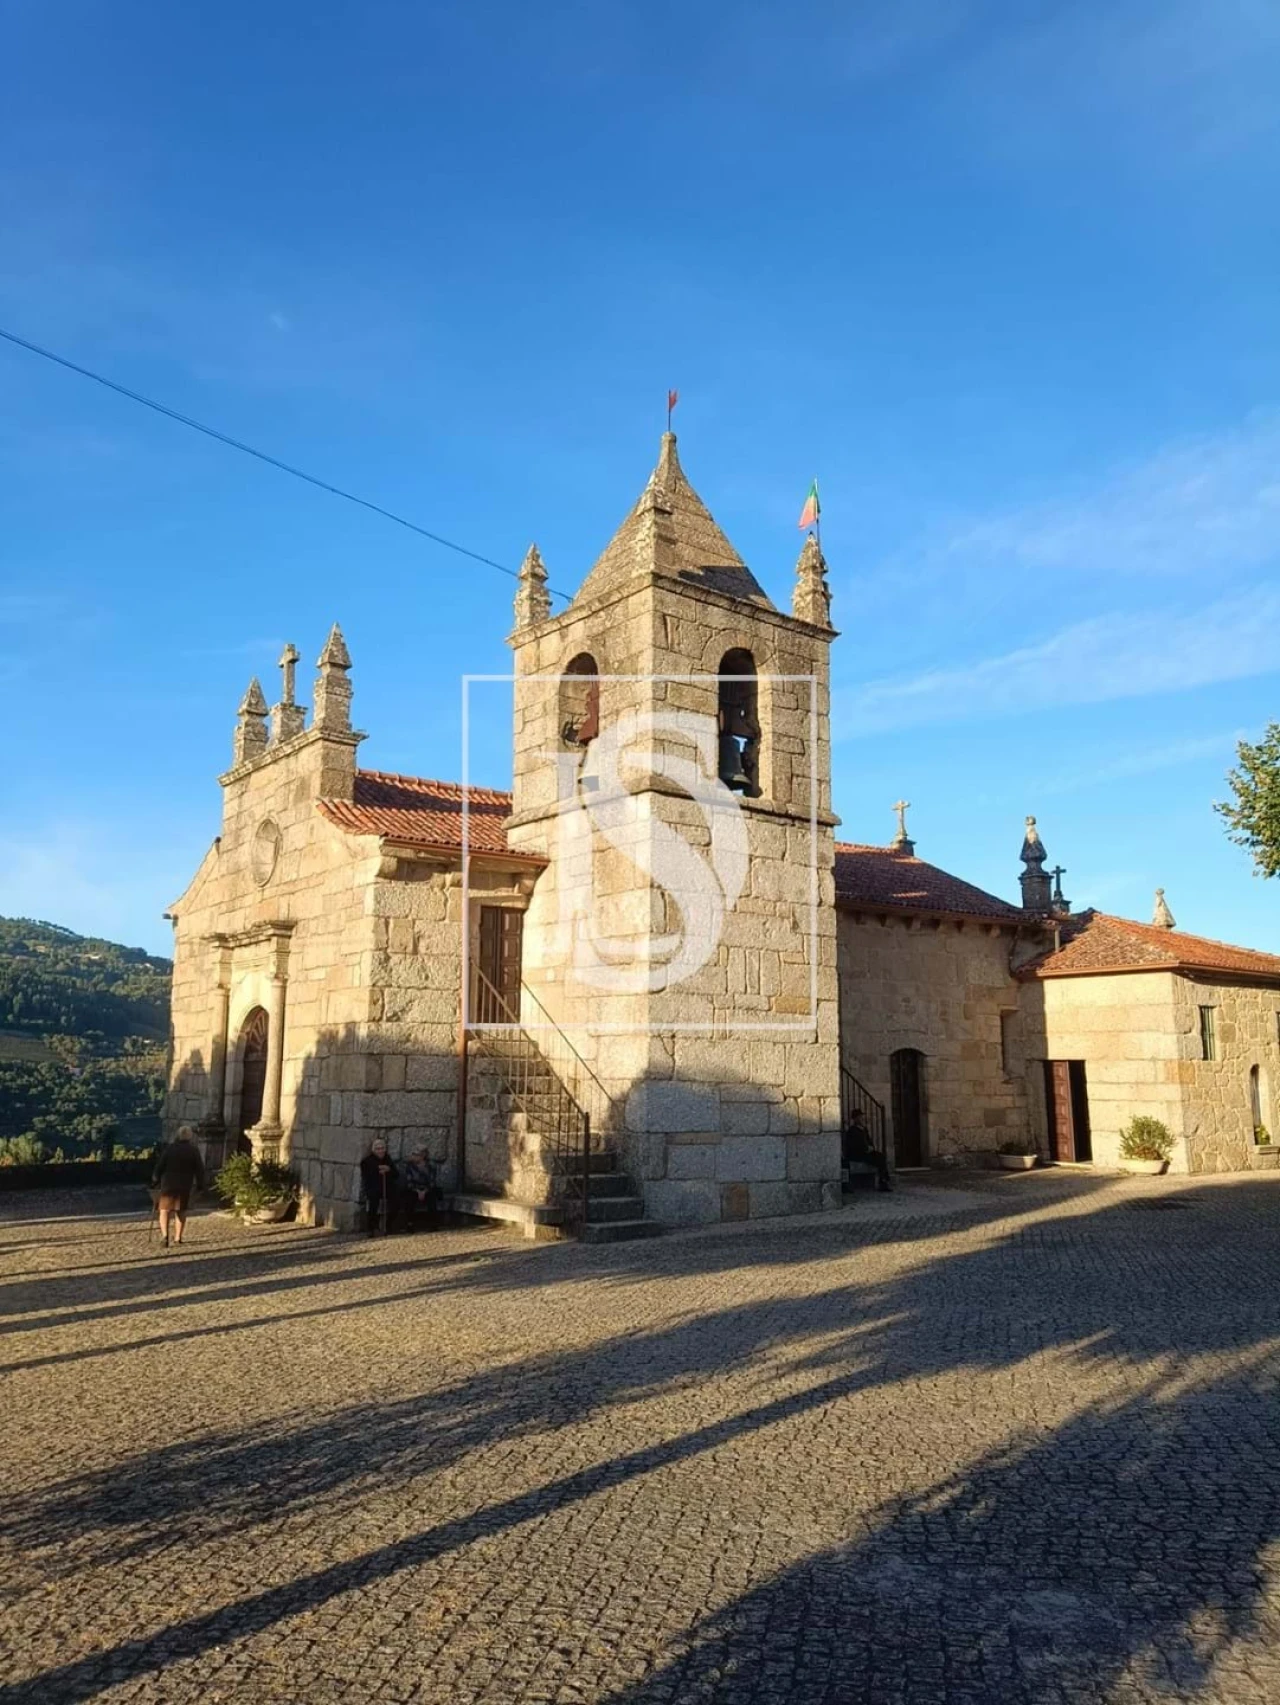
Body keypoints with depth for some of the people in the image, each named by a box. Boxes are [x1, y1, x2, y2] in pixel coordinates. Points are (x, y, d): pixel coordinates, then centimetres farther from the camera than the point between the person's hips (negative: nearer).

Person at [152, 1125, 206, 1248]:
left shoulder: (169, 1149, -1)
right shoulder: (194, 1151, 1)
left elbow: (159, 1166, -3)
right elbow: (199, 1169, 2)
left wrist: (155, 1181, 6)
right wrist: (200, 1185, 11)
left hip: (168, 1184, -1)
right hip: (185, 1186, 1)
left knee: (164, 1210, 5)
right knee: (181, 1212, 11)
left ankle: (165, 1236, -14)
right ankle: (177, 1239, 7)